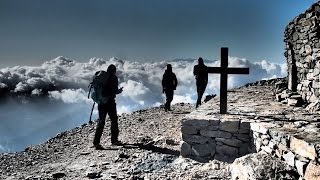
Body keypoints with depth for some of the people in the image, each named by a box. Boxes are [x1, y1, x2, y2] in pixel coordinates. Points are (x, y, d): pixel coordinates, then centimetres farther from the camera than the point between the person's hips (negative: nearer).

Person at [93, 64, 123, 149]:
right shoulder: (113, 78, -6)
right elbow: (115, 91, -13)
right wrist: (119, 91, 7)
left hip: (101, 102, 5)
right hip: (109, 102, -5)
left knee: (101, 122, 6)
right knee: (114, 120, 11)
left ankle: (96, 142, -1)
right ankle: (114, 140, 14)